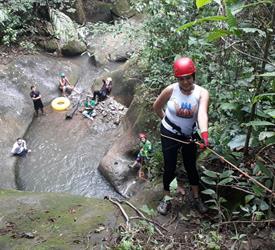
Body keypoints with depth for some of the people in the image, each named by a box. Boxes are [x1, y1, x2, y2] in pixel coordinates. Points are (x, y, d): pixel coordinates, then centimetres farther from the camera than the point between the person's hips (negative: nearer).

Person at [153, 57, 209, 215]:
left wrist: (204, 134, -54)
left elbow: (202, 113, -39)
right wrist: (166, 119, 4)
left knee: (191, 166, 15)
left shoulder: (202, 93, -21)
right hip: (170, 134, -1)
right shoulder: (171, 90, -19)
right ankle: (167, 200, 26)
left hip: (190, 135, 1)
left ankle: (196, 198, 35)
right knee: (170, 168, 6)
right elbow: (156, 106, -1)